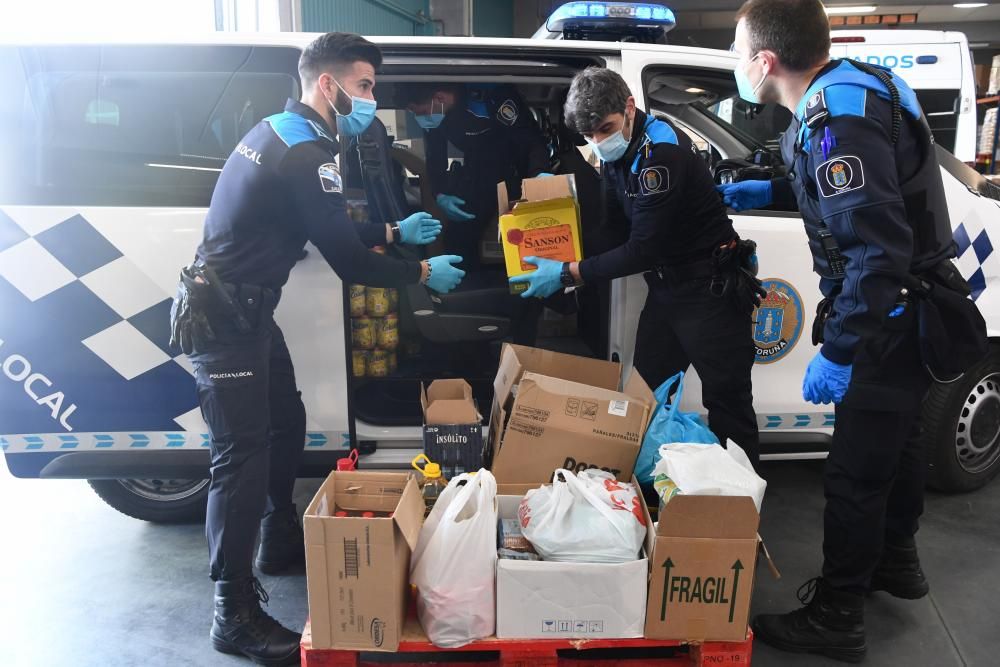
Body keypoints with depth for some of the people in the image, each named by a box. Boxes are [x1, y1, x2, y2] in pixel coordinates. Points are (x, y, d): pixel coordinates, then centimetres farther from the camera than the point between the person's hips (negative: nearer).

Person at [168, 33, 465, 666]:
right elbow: (348, 261, -19)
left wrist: (395, 231, 20)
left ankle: (281, 539, 38)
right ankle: (237, 613, -1)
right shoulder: (306, 152, -19)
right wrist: (423, 272, -6)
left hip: (244, 309, 11)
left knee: (287, 422, 20)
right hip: (225, 319, -11)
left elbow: (330, 229, 22)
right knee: (244, 454, -9)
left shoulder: (282, 132, 14)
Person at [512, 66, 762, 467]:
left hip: (711, 288, -8)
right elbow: (614, 225, 11)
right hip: (665, 287, 9)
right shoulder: (617, 152, 5)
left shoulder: (661, 151, -23)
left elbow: (644, 248, -24)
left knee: (728, 404, 0)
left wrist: (568, 274, -20)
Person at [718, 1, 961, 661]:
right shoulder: (853, 86, 5)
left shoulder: (838, 121, -26)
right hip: (913, 314, 10)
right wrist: (770, 191, 16)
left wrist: (838, 352, -30)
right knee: (898, 438, 25)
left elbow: (879, 248, -33)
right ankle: (895, 560, 47)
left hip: (893, 324, -10)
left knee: (856, 472, 0)